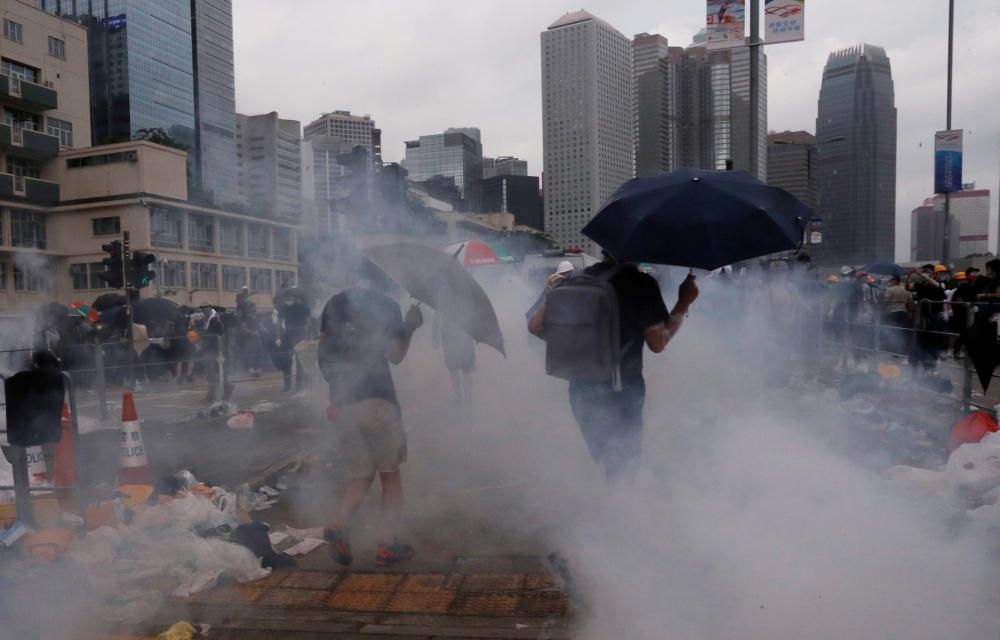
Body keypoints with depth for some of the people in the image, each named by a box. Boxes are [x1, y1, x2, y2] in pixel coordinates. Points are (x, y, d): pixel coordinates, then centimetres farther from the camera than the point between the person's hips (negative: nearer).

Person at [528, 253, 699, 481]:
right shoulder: (641, 283, -13)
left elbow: (536, 326, 1)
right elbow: (658, 343, -10)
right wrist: (684, 303, 0)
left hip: (582, 390, 5)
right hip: (621, 392, -5)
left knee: (602, 464, 22)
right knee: (623, 469, 9)